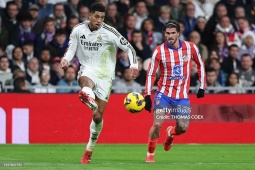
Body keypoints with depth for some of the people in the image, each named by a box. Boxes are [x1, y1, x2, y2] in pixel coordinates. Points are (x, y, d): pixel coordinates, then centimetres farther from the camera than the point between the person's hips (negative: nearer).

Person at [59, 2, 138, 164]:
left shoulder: (109, 32, -8)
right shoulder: (78, 30, -2)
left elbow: (129, 48, -4)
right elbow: (72, 48, 12)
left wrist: (134, 65, -20)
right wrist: (66, 59, -10)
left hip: (105, 74, 0)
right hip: (88, 70, 0)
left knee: (98, 116, 1)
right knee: (85, 81, -42)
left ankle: (89, 150, 20)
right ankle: (88, 97, -80)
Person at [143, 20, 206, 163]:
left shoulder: (190, 47, -5)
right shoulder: (159, 51, -9)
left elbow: (200, 65, 11)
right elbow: (151, 74, -5)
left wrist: (202, 87, 10)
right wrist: (147, 96, -12)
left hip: (182, 96, 2)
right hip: (164, 94, -2)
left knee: (183, 128, -4)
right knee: (157, 125, -14)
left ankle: (171, 133, 33)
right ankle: (150, 154, 5)